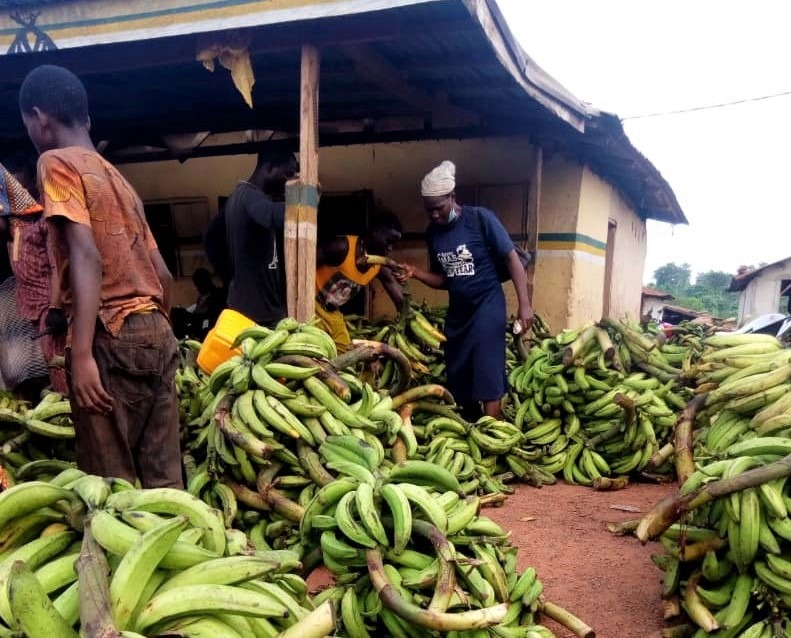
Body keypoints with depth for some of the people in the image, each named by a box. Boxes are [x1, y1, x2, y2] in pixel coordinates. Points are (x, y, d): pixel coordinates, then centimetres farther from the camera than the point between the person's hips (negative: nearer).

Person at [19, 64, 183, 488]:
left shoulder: (57, 163, 0)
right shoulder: (117, 177, 22)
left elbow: (86, 257, -15)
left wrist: (82, 353, -20)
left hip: (111, 336, -8)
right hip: (156, 334, 8)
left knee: (111, 481, -2)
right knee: (164, 477, 8)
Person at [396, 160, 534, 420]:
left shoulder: (480, 219, -12)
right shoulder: (433, 233, 4)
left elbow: (512, 258, -10)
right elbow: (442, 279, 11)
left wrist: (524, 304, -16)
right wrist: (415, 273, -9)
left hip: (486, 307, -6)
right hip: (457, 312, 6)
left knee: (487, 375, -9)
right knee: (458, 377, 10)